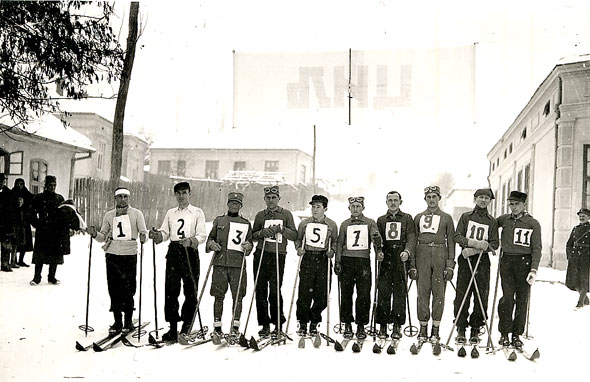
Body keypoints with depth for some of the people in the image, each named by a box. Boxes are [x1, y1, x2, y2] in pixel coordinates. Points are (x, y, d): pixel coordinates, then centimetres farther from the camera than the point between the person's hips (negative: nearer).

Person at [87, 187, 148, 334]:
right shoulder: (109, 215, 13)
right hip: (112, 255, 2)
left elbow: (143, 232, 1)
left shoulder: (136, 214, 6)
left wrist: (143, 237, -21)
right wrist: (95, 234, -7)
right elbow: (103, 237, 13)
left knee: (128, 290, -3)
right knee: (114, 290, 2)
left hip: (130, 255, -2)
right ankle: (117, 321, 12)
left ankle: (128, 321, 10)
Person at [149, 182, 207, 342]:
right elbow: (165, 232, 13)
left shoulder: (197, 212, 6)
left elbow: (202, 235, -3)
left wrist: (190, 241, -23)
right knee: (171, 290, 1)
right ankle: (173, 327, 8)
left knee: (190, 292, -3)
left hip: (190, 252, -3)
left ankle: (186, 328, 4)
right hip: (173, 252, 3)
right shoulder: (170, 213, 20)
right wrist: (157, 235, -9)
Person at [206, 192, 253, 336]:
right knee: (219, 296, 0)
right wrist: (212, 244, -2)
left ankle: (235, 326, 7)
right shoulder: (219, 220, 15)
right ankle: (217, 326, 8)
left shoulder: (246, 223, 13)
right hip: (220, 263, 0)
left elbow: (250, 242, 16)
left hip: (238, 264, 0)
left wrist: (248, 246, -7)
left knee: (237, 296, -2)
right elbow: (210, 237, 19)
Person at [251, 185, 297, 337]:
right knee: (260, 290, 0)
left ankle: (278, 323, 7)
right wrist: (262, 233, -6)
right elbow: (253, 236, 14)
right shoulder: (260, 215, 15)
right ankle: (265, 324, 9)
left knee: (275, 290, -9)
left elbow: (294, 236, 5)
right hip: (261, 255, 3)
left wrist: (281, 229, -10)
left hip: (278, 256, -2)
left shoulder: (286, 214, 10)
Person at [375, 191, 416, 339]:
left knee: (400, 293, -3)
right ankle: (382, 326, 2)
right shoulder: (381, 220, 20)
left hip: (401, 260, -1)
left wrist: (407, 251, -18)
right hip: (385, 261, 1)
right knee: (383, 292, -3)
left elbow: (411, 237, 0)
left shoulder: (407, 218, 13)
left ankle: (397, 327, 2)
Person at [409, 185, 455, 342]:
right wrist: (412, 265, 5)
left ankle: (436, 329, 4)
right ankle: (423, 328, 6)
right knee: (422, 292, 0)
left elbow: (451, 242, 7)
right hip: (422, 254, 1)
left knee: (439, 292, -2)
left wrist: (450, 264, -2)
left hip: (440, 255, -1)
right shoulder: (418, 217, 14)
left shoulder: (446, 218, 11)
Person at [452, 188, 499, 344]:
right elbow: (457, 236, 0)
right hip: (465, 259, 0)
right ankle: (461, 329, 5)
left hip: (482, 261, 1)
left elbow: (495, 244, 1)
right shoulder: (465, 217, 11)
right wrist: (474, 242, -17)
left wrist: (475, 249, -13)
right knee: (462, 295, -3)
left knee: (481, 296, -2)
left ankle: (475, 329, 8)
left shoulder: (492, 221, 11)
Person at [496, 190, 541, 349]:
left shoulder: (533, 223, 2)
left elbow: (537, 248, -1)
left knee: (522, 300, 2)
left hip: (524, 262, -1)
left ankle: (516, 335, 11)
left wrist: (534, 270, -10)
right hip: (506, 260, 1)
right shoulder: (504, 219, 10)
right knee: (507, 297, -5)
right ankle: (504, 333, 5)